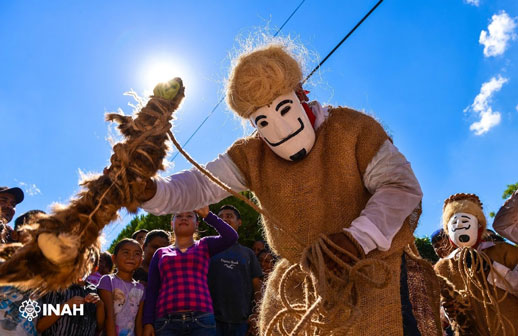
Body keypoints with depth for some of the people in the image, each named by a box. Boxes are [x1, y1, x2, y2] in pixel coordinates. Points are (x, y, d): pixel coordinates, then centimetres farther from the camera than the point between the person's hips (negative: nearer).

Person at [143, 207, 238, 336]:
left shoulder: (204, 246, 14)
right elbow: (151, 291, 12)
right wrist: (148, 322, 1)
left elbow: (231, 237, -3)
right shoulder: (160, 253, 17)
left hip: (201, 321, -1)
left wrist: (207, 215, 1)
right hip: (166, 322, 1)